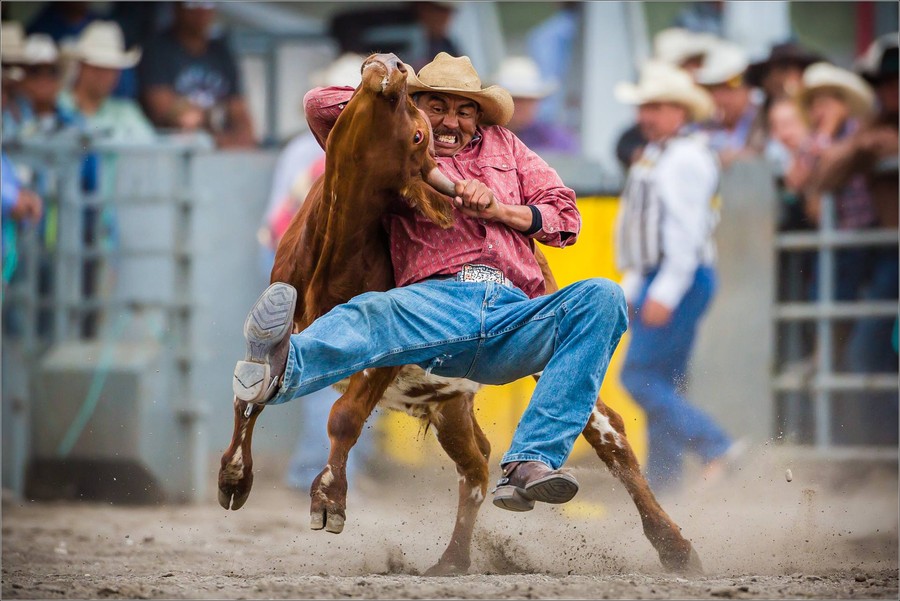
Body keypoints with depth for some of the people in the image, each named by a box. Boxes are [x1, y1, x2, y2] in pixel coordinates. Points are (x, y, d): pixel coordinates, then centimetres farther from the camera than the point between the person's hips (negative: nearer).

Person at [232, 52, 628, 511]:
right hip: (439, 301, -2)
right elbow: (320, 103, 17)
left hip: (515, 316, 2)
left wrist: (497, 208, 6)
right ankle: (278, 373, -73)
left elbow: (566, 218, 23)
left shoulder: (502, 146, 33)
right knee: (373, 314, -37)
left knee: (601, 298, -28)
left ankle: (529, 464, -40)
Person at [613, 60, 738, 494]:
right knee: (661, 384, 8)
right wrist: (632, 290, 23)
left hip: (682, 280, -10)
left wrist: (665, 293, -24)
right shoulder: (655, 158, 19)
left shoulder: (686, 158, -13)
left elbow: (687, 230, -20)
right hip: (657, 281, 10)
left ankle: (717, 449, -16)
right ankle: (662, 487, 9)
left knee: (640, 377, -14)